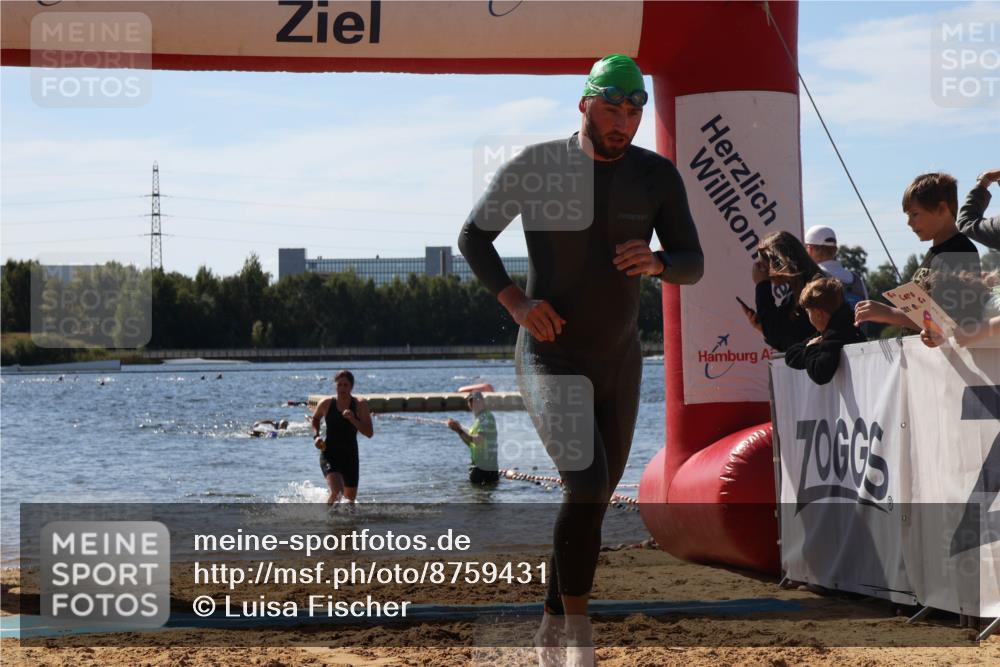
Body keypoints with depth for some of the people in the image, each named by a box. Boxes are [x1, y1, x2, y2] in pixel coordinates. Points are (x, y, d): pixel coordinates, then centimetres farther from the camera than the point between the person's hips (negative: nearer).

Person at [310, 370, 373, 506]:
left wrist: (353, 420, -25)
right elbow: (315, 419, 18)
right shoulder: (326, 403, -4)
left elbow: (369, 433, -11)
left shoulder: (360, 405, -6)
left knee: (350, 498, 10)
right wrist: (316, 436, 1)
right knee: (336, 490, -26)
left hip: (350, 457, 2)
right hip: (329, 455, -2)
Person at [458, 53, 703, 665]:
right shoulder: (534, 166, -10)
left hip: (619, 362, 4)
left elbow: (694, 264, -1)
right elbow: (473, 236, 2)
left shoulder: (657, 176, -3)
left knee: (596, 502, 12)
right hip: (550, 357, -4)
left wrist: (656, 262, -25)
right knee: (586, 485, -23)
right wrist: (515, 301, -13)